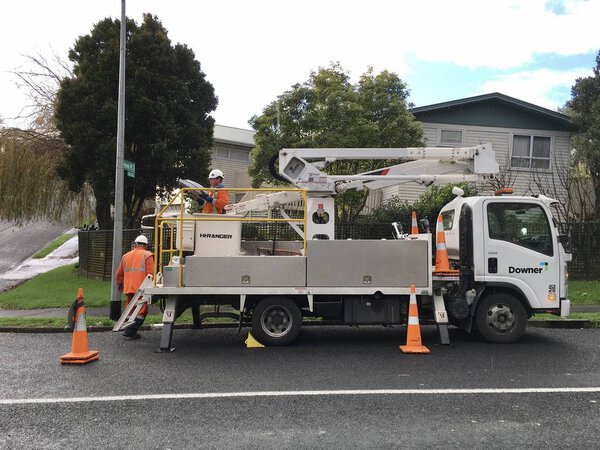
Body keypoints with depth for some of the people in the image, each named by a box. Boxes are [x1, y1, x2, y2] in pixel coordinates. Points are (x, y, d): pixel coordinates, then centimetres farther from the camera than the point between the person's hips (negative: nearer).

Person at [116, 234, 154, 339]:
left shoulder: (126, 256, 16)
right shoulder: (147, 255, -3)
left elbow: (119, 274, 24)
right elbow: (151, 273, -13)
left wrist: (120, 284, 40)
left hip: (128, 289, 6)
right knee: (141, 311, 1)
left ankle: (131, 332, 19)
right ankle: (130, 332, -6)